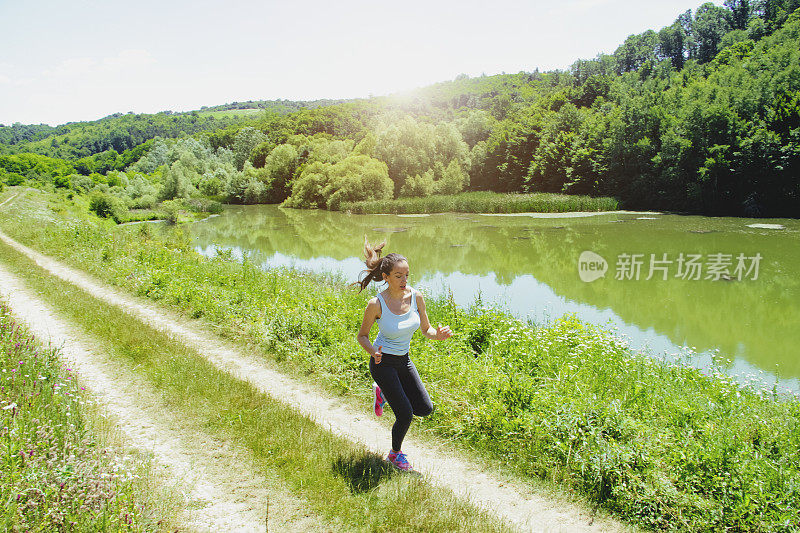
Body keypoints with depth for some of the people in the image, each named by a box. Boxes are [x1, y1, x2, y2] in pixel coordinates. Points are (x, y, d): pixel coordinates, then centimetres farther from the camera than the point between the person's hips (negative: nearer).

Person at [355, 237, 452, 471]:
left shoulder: (416, 296, -12)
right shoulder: (376, 304, -23)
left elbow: (425, 329, 1)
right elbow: (362, 335, -8)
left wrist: (438, 334, -22)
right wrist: (373, 352, -28)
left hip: (404, 360, 5)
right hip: (383, 362, -5)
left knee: (425, 409, 6)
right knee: (405, 415, -5)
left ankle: (384, 393, 30)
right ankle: (395, 454, 25)